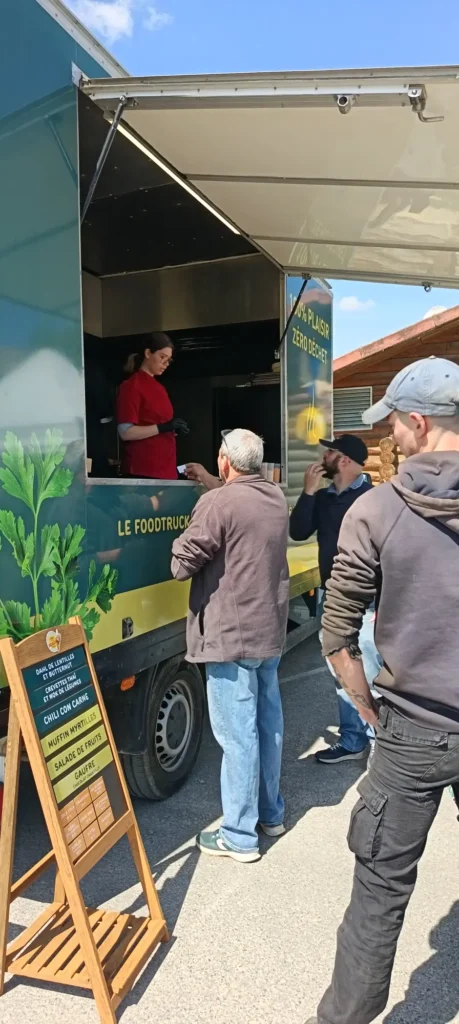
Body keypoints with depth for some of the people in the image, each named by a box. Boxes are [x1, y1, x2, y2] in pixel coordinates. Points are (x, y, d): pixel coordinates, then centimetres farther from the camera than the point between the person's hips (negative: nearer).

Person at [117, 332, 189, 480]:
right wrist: (163, 427, -21)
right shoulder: (131, 386, -7)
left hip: (166, 468, 8)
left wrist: (173, 428, 5)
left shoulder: (159, 387, 15)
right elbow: (125, 432, -15)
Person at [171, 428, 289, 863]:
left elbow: (182, 564, -16)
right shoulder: (276, 498, 6)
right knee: (268, 723, 18)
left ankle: (239, 836, 11)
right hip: (269, 631, 8)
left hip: (231, 635, -8)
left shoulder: (218, 504, -18)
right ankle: (270, 813, 33)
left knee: (237, 733, 0)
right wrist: (215, 485, 30)